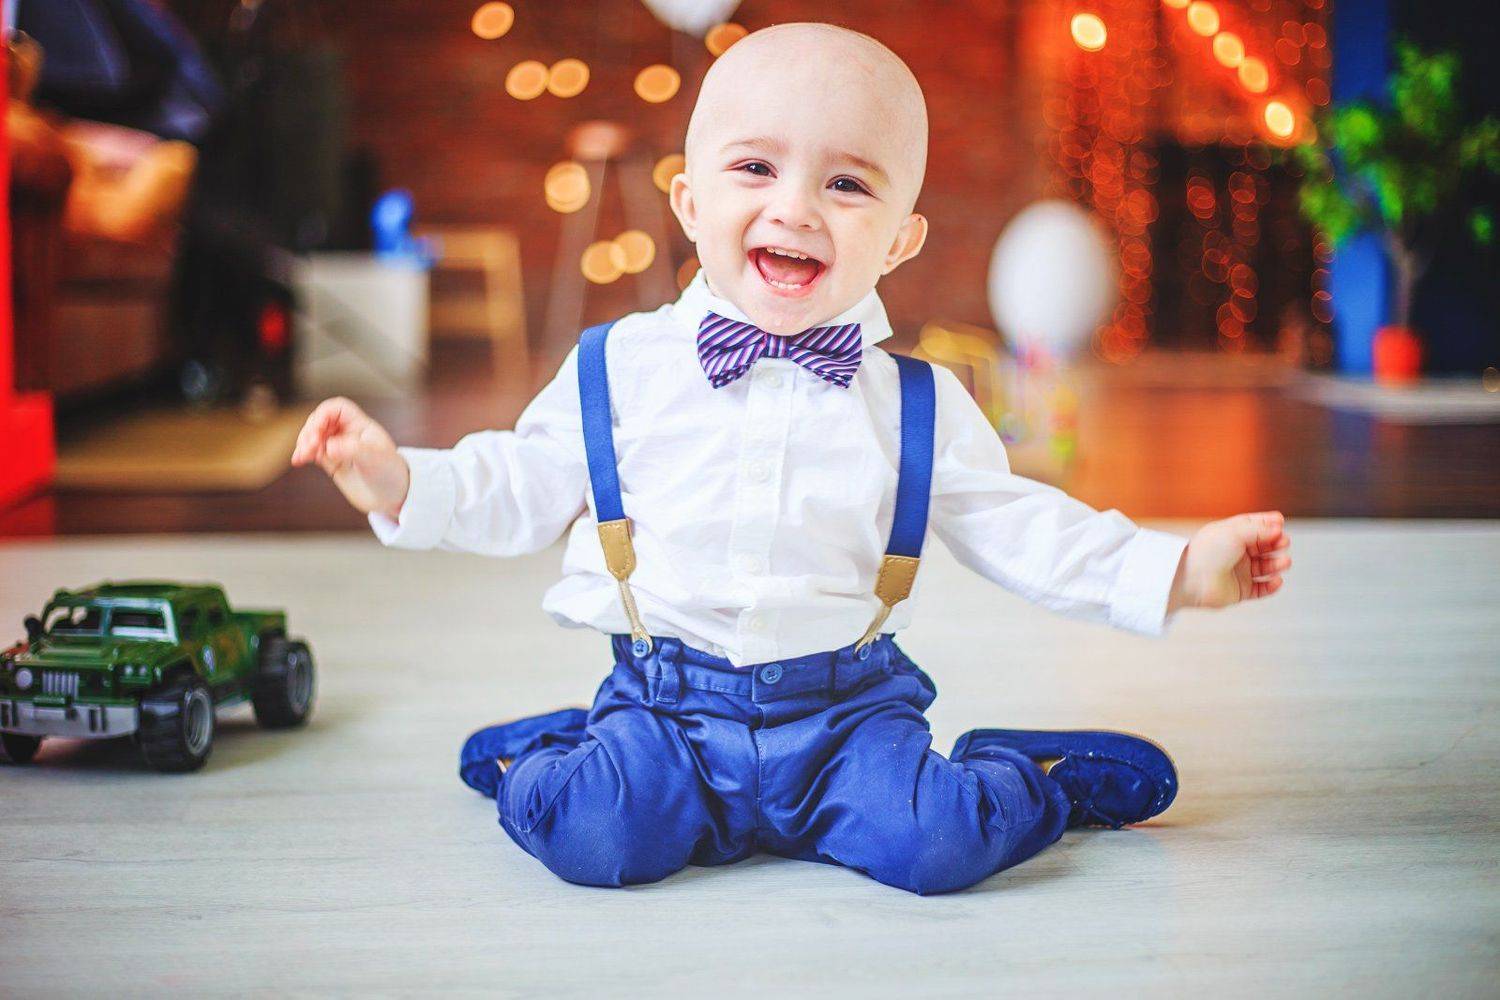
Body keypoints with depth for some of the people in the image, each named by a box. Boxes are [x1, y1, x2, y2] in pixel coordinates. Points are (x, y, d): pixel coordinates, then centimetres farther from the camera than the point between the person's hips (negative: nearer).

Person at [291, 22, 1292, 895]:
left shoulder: (922, 407, 2)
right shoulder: (620, 369, -1)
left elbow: (1014, 526, 8)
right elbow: (526, 486, 7)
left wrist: (1173, 570, 1)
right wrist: (401, 479, -7)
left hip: (851, 705, 0)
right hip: (668, 697, 0)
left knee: (938, 844, -23)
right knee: (598, 834, -25)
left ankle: (1023, 778, 11)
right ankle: (542, 760, 9)